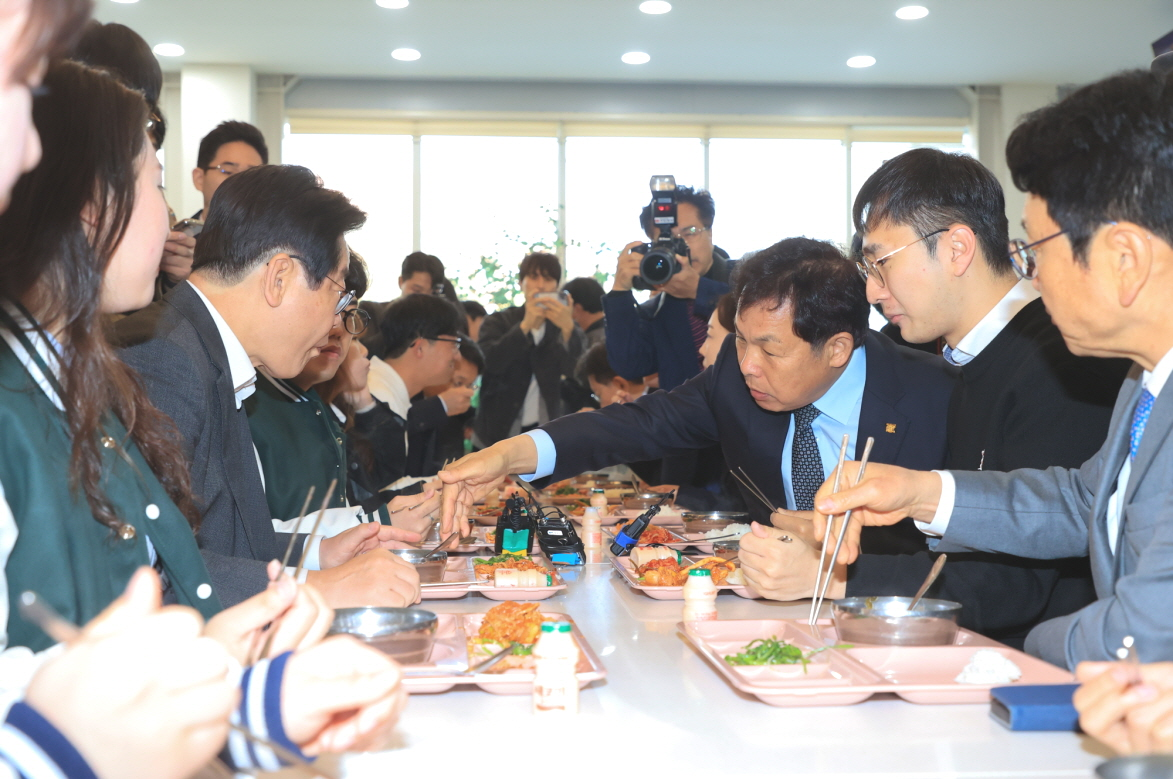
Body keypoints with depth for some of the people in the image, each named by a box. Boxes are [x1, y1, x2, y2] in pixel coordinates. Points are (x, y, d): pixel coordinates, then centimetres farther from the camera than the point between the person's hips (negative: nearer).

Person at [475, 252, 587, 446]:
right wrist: (525, 325, -27)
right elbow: (488, 363, -15)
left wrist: (568, 328, -28)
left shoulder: (566, 326, 8)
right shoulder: (497, 323, 5)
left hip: (550, 433, 1)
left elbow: (578, 371, -11)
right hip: (501, 431, 0)